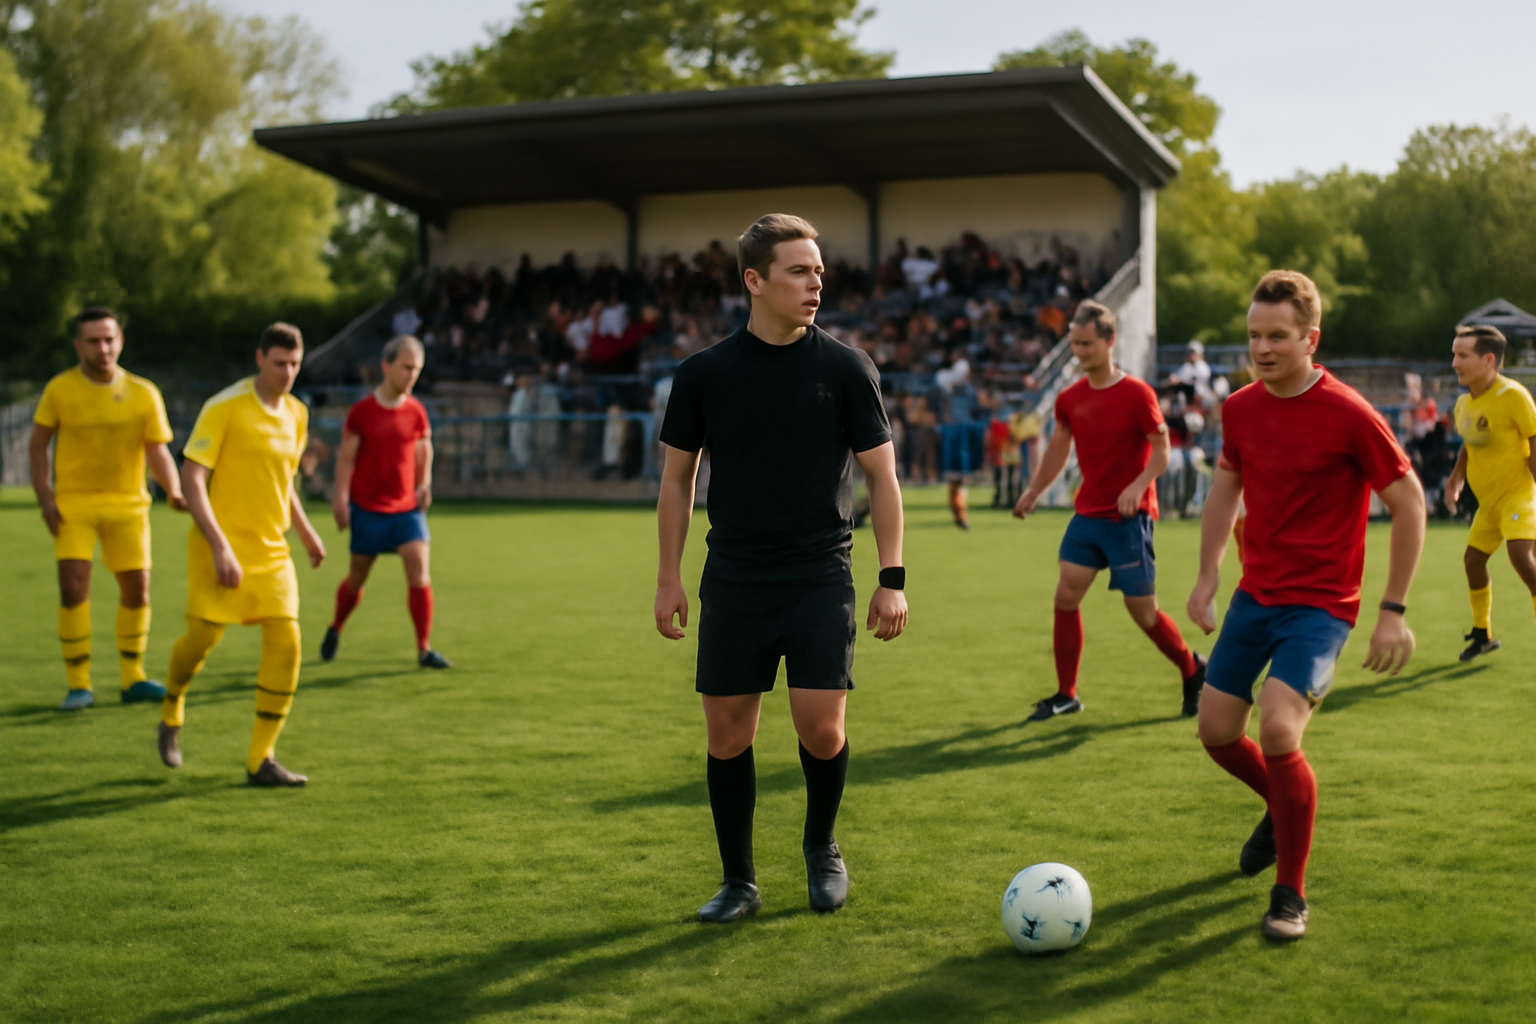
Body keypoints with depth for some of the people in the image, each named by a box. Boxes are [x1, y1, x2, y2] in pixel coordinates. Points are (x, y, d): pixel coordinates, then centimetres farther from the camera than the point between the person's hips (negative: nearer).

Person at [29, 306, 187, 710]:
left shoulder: (143, 393, -4)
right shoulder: (60, 389, -4)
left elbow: (158, 452, -5)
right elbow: (37, 445, 4)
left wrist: (174, 492, -23)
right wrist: (45, 498, -7)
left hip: (127, 503, 2)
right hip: (73, 503, -2)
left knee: (137, 590, 4)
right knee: (73, 590, -12)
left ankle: (133, 678, 22)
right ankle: (79, 685, 1)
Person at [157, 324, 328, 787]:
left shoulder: (296, 413, 10)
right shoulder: (224, 407, -10)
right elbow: (191, 478, -15)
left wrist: (305, 530, 21)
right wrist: (221, 547, -22)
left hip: (272, 550, 5)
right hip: (220, 548, -5)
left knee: (285, 642, -8)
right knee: (203, 638, -4)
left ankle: (261, 760, -1)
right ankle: (171, 715, 30)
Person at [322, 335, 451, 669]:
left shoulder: (416, 411, 2)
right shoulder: (361, 411, -6)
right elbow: (346, 458, -1)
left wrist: (425, 483, 4)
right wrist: (340, 497, -8)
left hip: (407, 507, 2)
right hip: (367, 507, -2)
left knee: (419, 570, -13)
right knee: (358, 576, 10)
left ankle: (424, 649, -7)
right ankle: (335, 630, 38)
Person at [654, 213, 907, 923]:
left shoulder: (845, 368, -1)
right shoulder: (704, 374, 2)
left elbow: (882, 477, 2)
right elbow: (677, 478, 10)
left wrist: (892, 579, -4)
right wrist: (669, 580, 6)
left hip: (821, 577, -1)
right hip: (734, 579, 1)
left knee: (821, 728, -8)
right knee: (727, 733, 3)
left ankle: (821, 846, 22)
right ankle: (738, 883, 20)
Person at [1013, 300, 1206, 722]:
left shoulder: (1136, 394, -11)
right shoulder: (1070, 399, 5)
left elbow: (1162, 450, -10)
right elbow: (1059, 448, 19)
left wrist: (1138, 486, -25)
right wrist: (1034, 492, 19)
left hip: (1128, 519, -5)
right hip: (1087, 514, 5)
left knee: (1143, 611, 1)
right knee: (1066, 596, -4)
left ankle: (1194, 671, 26)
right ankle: (1066, 694, 6)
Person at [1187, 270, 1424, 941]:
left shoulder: (1348, 415, -16)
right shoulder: (1240, 408, 2)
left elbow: (1409, 503, -9)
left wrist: (1393, 611, -10)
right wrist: (1207, 578, 11)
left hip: (1320, 605, -6)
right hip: (1254, 595, 6)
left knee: (1278, 732, -22)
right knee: (1216, 730, 8)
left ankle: (1290, 897, -3)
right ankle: (1285, 809, 41)